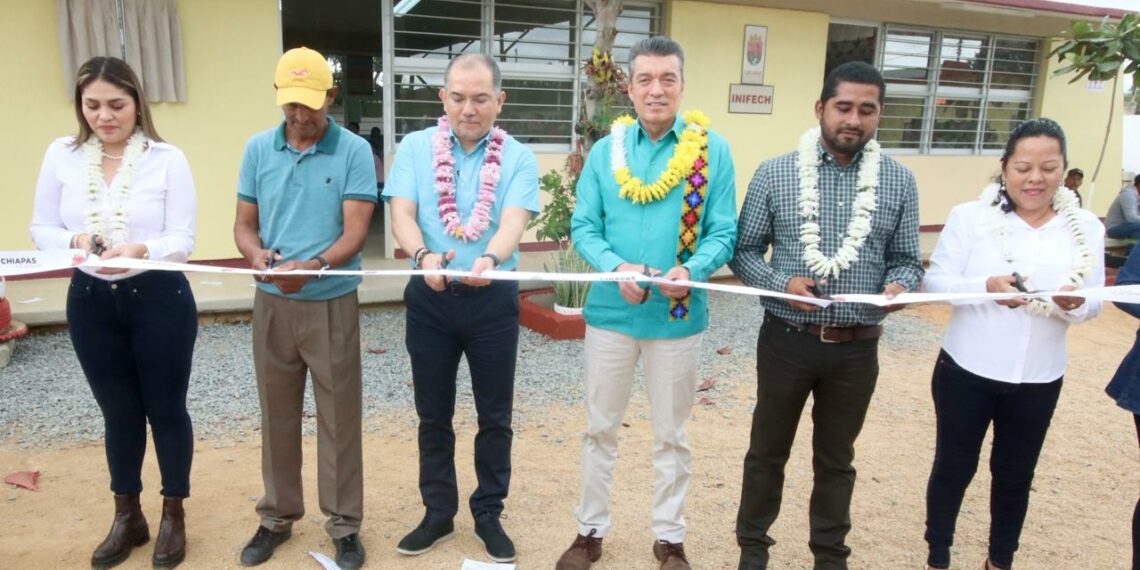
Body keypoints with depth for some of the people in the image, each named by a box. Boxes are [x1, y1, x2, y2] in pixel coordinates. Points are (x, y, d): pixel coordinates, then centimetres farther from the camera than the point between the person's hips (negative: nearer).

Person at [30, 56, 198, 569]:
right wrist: (75, 240, -18)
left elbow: (183, 240, -11)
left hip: (159, 299, -3)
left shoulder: (168, 158, -8)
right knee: (119, 411, 17)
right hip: (90, 301, 3)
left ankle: (173, 517, 29)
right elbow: (40, 228, 4)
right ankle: (127, 517, 35)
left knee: (166, 408, 9)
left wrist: (141, 250, -30)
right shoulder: (61, 155, 1)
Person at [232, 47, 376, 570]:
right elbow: (244, 223, 6)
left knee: (339, 418, 5)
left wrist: (313, 265, -31)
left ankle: (344, 525, 19)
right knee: (277, 415, 14)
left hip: (332, 303, -3)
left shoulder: (354, 151, -7)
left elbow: (354, 232, -13)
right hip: (272, 303, 3)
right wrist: (256, 254, -17)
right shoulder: (258, 149, 4)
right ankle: (277, 516, 31)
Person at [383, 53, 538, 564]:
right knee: (433, 415, 12)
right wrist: (424, 256, -33)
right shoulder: (414, 148, 0)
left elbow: (513, 223, -18)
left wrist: (489, 259, -41)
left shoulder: (518, 158, -3)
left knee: (495, 415, 9)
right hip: (430, 299, 1)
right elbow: (402, 215, -11)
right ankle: (438, 512, 30)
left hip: (493, 299, -1)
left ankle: (488, 514, 27)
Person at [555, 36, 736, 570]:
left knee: (671, 435, 14)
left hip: (678, 315, -1)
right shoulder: (604, 150, 0)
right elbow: (583, 227, -2)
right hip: (610, 310, 1)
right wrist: (616, 267, -21)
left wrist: (692, 270, -26)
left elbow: (723, 232, -6)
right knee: (599, 428, 14)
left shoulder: (712, 149, -5)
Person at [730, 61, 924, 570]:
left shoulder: (899, 181, 1)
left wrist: (898, 286, -17)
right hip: (786, 340, -1)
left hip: (857, 347, 2)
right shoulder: (774, 174, -5)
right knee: (768, 451, 14)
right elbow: (744, 252, -3)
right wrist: (781, 284, -20)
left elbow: (907, 259, 5)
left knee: (837, 460, 17)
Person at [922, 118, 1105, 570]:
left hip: (1038, 379, 3)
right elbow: (936, 281, -11)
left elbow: (1093, 302, 2)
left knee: (1015, 474, 18)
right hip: (966, 370, -2)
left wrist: (1075, 304, -22)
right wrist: (987, 286, -29)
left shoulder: (1085, 227, 0)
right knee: (953, 466, 10)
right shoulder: (969, 216, -9)